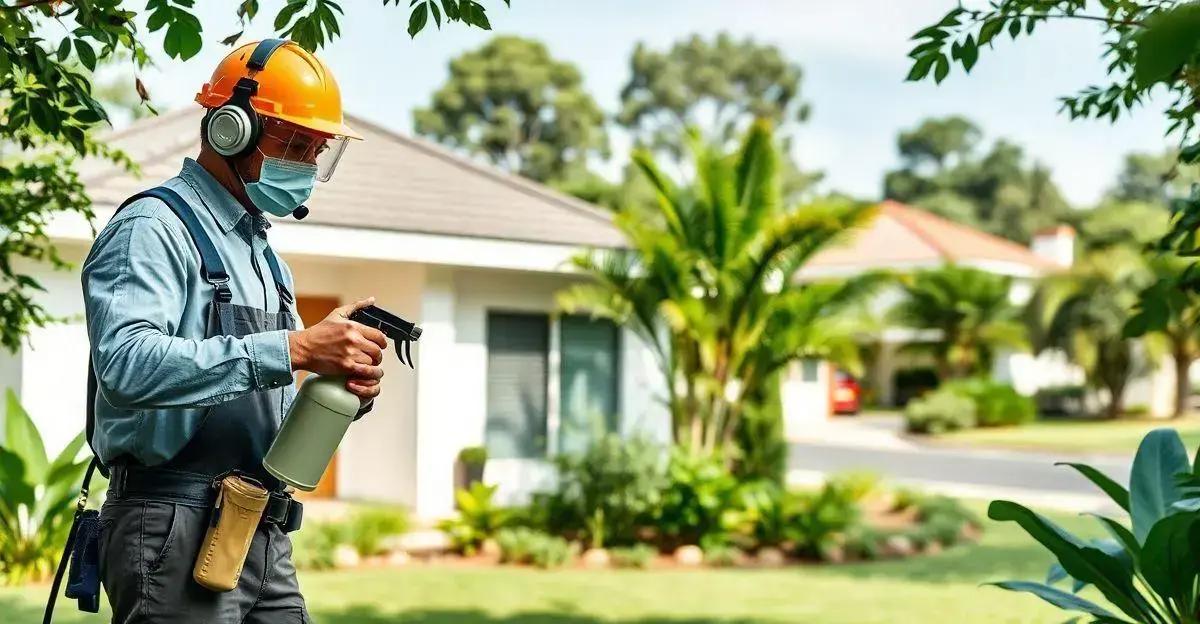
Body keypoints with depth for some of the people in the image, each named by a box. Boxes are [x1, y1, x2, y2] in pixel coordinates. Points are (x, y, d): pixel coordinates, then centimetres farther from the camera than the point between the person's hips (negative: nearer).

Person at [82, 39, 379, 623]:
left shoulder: (263, 254, 21)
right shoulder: (156, 228, -7)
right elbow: (128, 364, -26)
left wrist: (347, 389, -1)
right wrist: (293, 349, -29)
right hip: (176, 529, -8)